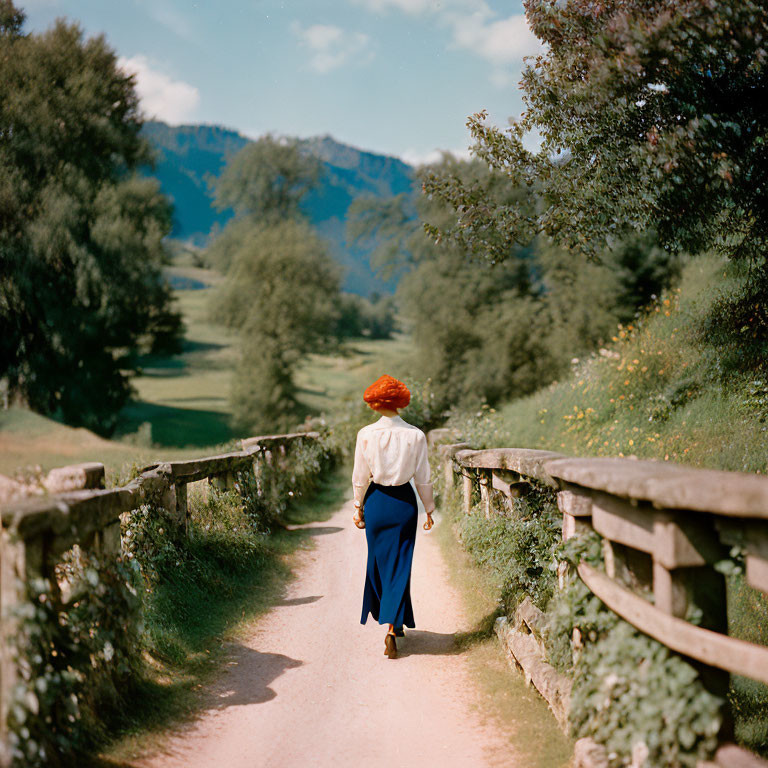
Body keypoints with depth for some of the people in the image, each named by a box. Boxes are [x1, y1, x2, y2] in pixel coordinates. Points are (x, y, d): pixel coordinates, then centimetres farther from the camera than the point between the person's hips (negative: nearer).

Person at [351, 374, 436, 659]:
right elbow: (423, 478, -2)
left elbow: (360, 477, -2)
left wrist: (358, 507, 11)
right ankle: (393, 627, -6)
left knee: (379, 561, 16)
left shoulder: (366, 434, -8)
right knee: (400, 564, 5)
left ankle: (391, 623, 28)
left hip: (377, 501, 1)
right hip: (404, 502, -1)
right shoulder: (416, 435, -8)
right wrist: (429, 509, 9)